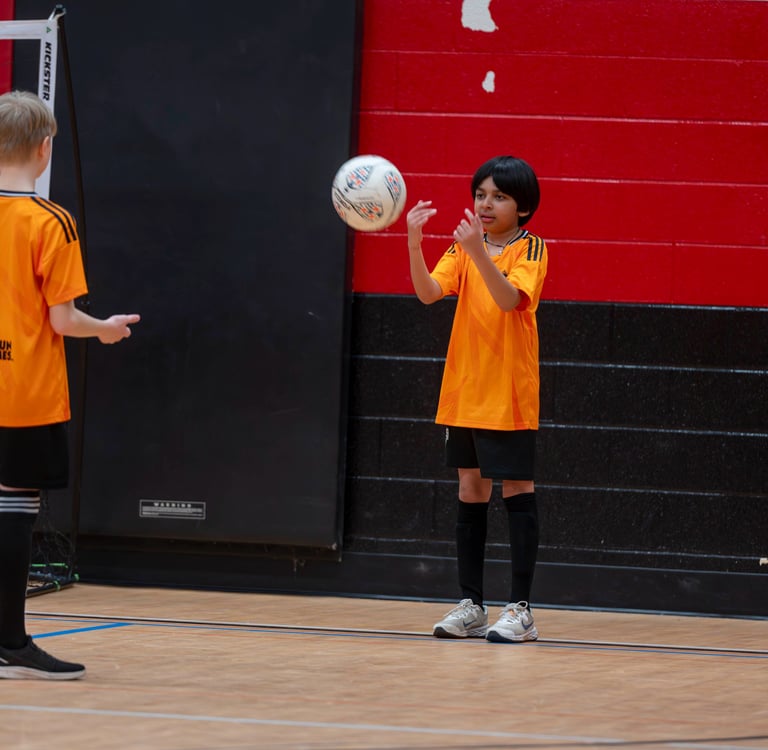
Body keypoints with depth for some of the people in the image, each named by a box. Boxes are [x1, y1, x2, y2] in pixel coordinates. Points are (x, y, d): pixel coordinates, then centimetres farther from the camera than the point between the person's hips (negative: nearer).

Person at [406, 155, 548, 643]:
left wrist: (479, 252, -37)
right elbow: (429, 292, -8)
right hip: (464, 391, 5)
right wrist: (414, 245, -24)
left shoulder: (531, 250, -6)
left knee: (517, 490, -3)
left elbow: (509, 298, -24)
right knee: (471, 492, 9)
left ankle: (521, 611, 0)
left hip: (509, 393, -5)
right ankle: (471, 607, 15)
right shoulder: (464, 249, 9)